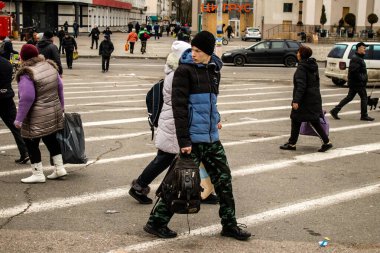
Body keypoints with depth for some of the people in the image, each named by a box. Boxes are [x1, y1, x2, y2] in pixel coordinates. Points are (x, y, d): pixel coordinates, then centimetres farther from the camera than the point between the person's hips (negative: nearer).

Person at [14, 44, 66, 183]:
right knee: (51, 139, 22)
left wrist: (19, 119, -15)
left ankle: (38, 174, 13)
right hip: (54, 113, 7)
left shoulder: (27, 74, -21)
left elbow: (27, 98, -23)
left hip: (37, 117, -7)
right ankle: (59, 168, 26)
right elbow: (59, 87, 9)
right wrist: (61, 106, 20)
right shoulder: (50, 66, 2)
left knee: (31, 143, 7)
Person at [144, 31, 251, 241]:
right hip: (193, 137, -7)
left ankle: (229, 224, 22)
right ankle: (156, 222, 10)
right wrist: (183, 140, -21)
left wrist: (215, 118, 12)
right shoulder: (184, 70, -11)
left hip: (212, 137, 7)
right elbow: (179, 106, -16)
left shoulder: (214, 69, 10)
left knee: (223, 179, 10)